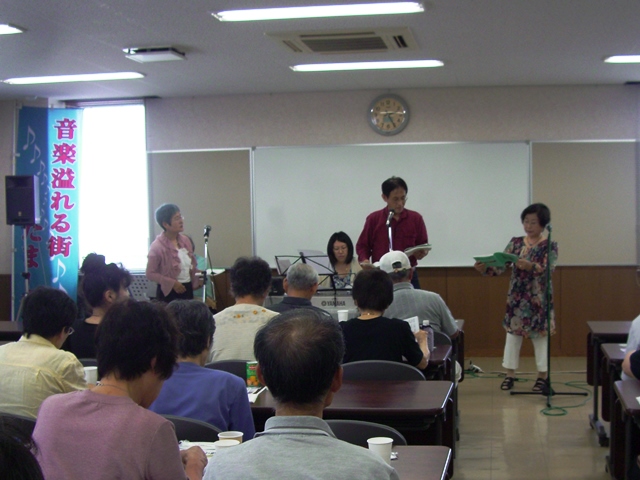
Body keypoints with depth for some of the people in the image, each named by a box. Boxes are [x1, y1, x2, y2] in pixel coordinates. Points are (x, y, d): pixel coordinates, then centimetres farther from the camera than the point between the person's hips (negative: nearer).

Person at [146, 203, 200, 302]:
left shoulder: (185, 240, 5)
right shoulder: (157, 246, -14)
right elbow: (150, 273, -14)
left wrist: (196, 278, 2)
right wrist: (172, 283, -19)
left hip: (187, 290, 6)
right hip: (168, 292, -6)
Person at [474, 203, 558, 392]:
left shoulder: (550, 246, -5)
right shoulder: (515, 242, 5)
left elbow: (548, 270, -20)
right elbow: (500, 265, -1)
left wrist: (531, 267, -39)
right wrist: (484, 268, -21)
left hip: (538, 299, -3)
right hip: (516, 298, 3)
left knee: (540, 335, 4)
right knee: (512, 334, 6)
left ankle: (542, 376, 17)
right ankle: (510, 374, 16)